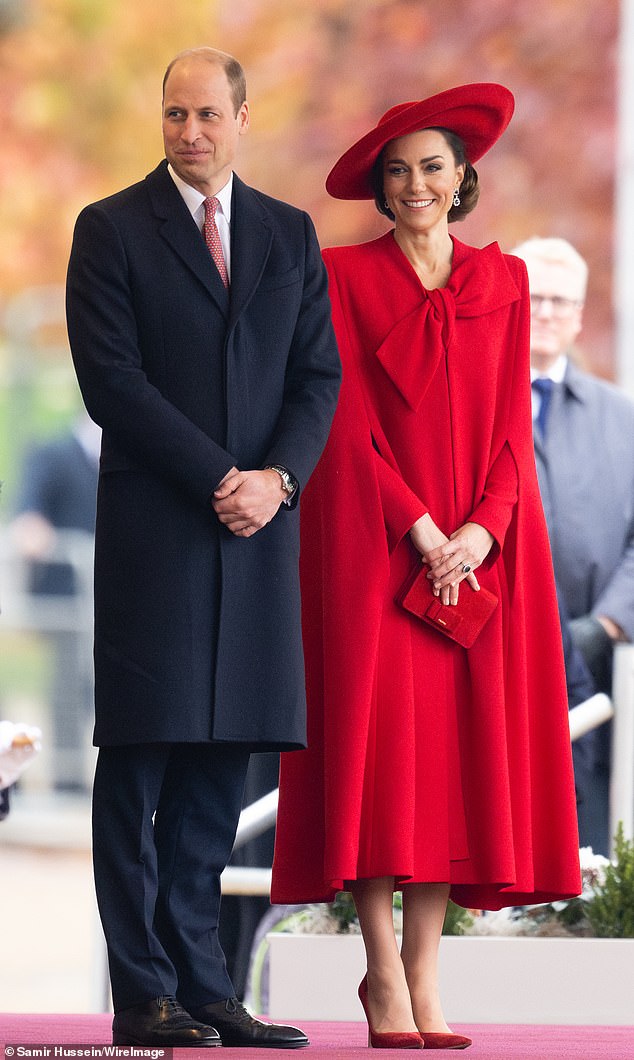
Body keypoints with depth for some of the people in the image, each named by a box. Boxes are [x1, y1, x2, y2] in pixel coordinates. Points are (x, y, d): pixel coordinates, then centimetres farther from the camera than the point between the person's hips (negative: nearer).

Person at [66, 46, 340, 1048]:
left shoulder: (291, 234, 14)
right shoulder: (112, 229, 1)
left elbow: (319, 376, 10)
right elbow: (112, 380, -7)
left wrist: (278, 478, -8)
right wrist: (218, 477, -12)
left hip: (258, 527, 4)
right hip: (154, 531, -4)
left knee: (221, 758, 4)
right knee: (139, 762, -3)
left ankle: (201, 980, 8)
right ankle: (145, 995, -1)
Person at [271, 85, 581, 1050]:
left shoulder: (504, 281, 13)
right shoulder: (346, 276, 3)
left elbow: (512, 421, 8)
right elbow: (348, 418, -3)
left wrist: (483, 528, -8)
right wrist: (420, 527, -13)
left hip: (481, 544, 3)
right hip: (375, 538, -3)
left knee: (460, 740, -2)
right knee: (378, 736, -9)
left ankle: (425, 975, -1)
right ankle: (383, 973, -7)